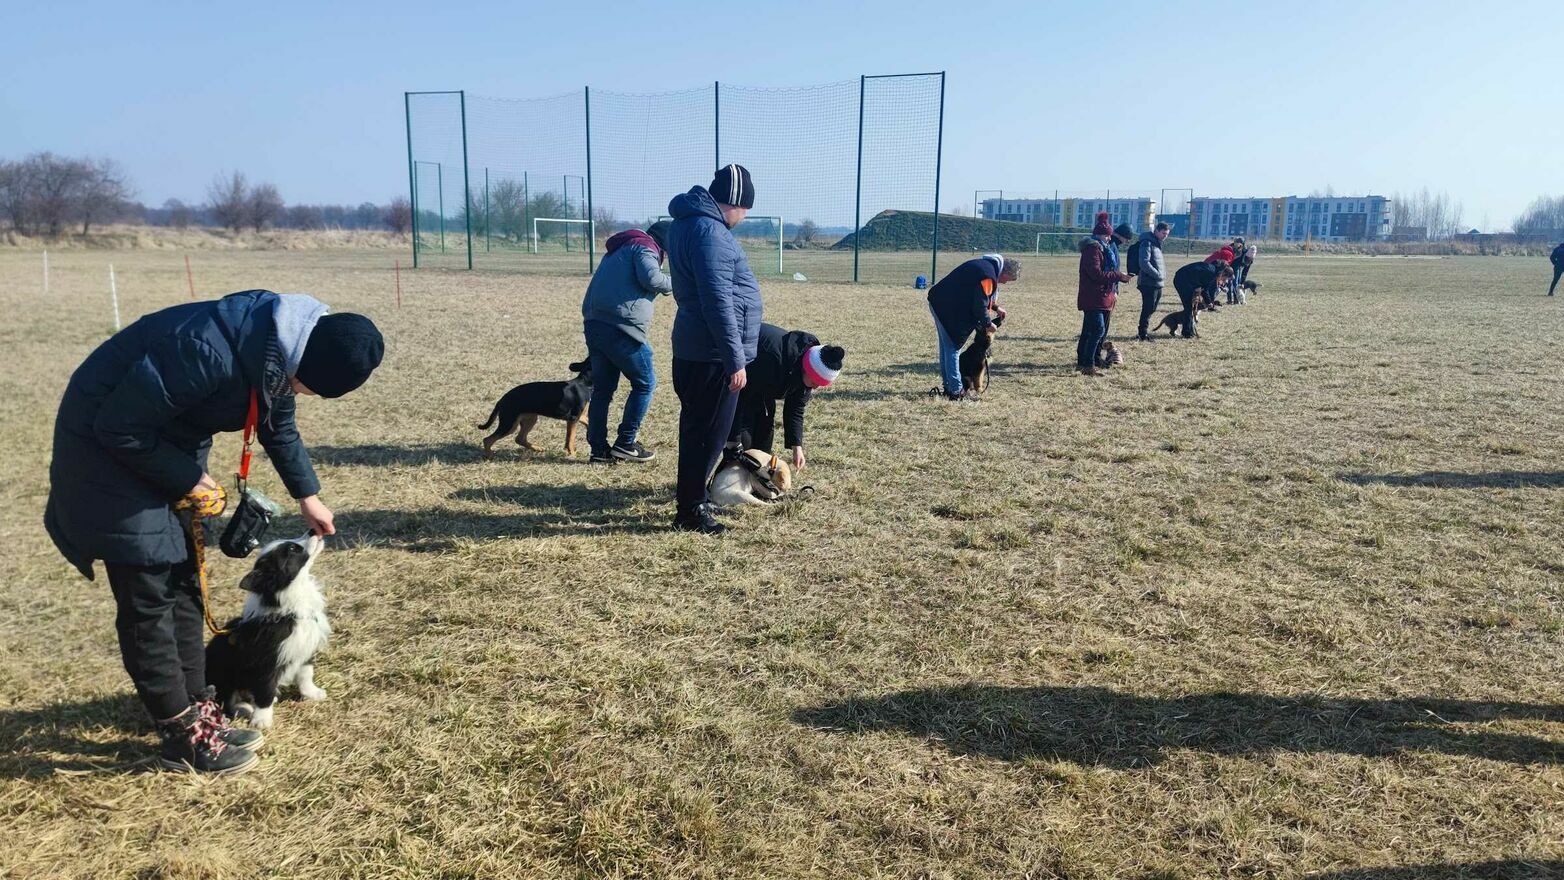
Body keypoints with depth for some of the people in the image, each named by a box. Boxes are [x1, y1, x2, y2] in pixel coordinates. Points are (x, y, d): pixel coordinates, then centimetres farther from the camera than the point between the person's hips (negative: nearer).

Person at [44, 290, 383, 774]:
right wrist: (188, 480, -17)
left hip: (170, 442, 9)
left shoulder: (279, 347, -11)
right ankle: (181, 733, 4)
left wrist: (307, 495, 10)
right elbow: (119, 428, -28)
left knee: (183, 583, 11)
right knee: (149, 597, -5)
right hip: (108, 446, -8)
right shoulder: (207, 352, -38)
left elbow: (278, 425, 9)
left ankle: (196, 708, 21)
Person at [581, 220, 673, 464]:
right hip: (620, 328, -9)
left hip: (594, 323, 9)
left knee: (602, 389, 12)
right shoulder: (645, 247, -2)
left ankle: (599, 449, 14)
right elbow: (650, 278, -17)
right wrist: (672, 283, -1)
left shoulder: (622, 247, 27)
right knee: (645, 383, 5)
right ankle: (625, 443, 6)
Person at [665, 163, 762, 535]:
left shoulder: (688, 222, 14)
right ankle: (691, 511, 9)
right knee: (708, 433, -1)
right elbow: (718, 303, -24)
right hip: (712, 354, -10)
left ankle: (690, 496, 32)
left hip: (694, 348, 10)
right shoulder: (709, 231, -19)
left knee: (698, 428, 19)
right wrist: (735, 359, -21)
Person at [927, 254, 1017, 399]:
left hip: (938, 301, 10)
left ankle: (948, 385, 26)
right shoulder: (988, 276, -20)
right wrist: (988, 324, -2)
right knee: (953, 348, -5)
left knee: (947, 347, 17)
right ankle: (956, 391, -1)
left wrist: (995, 307, 23)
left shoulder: (986, 264, 12)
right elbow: (979, 306, -18)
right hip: (947, 307, -10)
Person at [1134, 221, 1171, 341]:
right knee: (1148, 309, -5)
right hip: (1149, 283, -9)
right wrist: (1158, 275, -20)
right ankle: (1143, 335, 2)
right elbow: (1144, 263, -22)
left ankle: (1143, 332, 22)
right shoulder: (1147, 243, -12)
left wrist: (1162, 275, 10)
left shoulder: (1157, 243, 17)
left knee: (1151, 309, 14)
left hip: (1157, 284, 9)